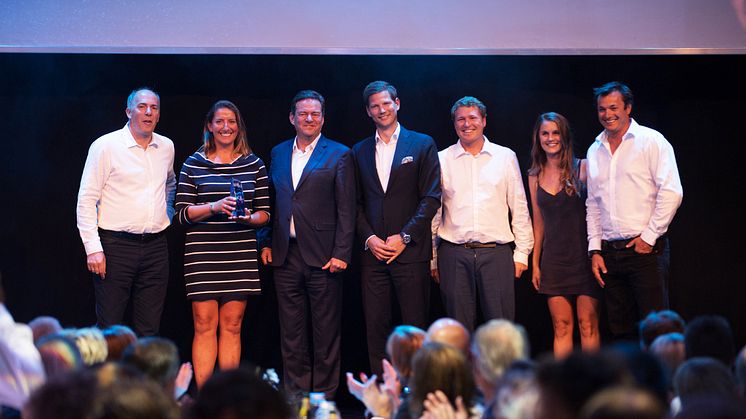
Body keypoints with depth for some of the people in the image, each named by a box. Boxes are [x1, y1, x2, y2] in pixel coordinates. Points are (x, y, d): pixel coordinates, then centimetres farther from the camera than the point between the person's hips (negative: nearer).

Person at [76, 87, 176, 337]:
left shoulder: (166, 147, 11)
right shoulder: (106, 146, -5)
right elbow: (86, 200, -6)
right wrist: (93, 248, -13)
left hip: (155, 247, 5)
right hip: (116, 245, -5)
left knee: (149, 330, 6)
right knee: (109, 328, -5)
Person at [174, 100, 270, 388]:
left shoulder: (254, 165, 9)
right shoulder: (194, 164, 4)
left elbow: (265, 213, 10)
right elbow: (182, 213, 0)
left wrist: (249, 218, -12)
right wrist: (215, 207, -15)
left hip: (241, 254, 2)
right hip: (202, 254, -2)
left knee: (232, 325, 4)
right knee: (205, 325, -3)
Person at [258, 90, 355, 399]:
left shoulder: (339, 155, 0)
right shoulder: (278, 153, 14)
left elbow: (346, 209, -4)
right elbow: (271, 202, 17)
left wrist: (341, 253, -11)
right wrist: (266, 243, 9)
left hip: (322, 255, -4)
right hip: (285, 255, 4)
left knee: (325, 330, 1)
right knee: (291, 330, 8)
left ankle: (324, 394, 8)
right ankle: (294, 393, 15)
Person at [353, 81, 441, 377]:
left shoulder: (422, 144, 4)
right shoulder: (360, 151, 14)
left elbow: (432, 197, -2)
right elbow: (356, 203, 12)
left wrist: (405, 236, -9)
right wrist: (369, 238, -4)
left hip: (410, 251, -3)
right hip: (373, 252, 3)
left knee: (415, 328, -2)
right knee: (376, 328, 2)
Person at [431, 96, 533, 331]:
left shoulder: (505, 157, 9)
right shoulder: (442, 160, 8)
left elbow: (519, 208, 10)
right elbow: (434, 212, 11)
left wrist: (522, 252, 4)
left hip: (496, 252, 0)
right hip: (454, 254, 0)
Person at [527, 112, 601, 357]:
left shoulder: (582, 168, -1)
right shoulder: (535, 176, 11)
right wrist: (535, 263, 13)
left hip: (583, 253, -3)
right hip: (553, 258, 3)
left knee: (588, 325, -3)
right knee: (561, 326, 1)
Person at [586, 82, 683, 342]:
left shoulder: (651, 141, -3)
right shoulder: (595, 151, 15)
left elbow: (672, 193, -9)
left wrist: (649, 237, -12)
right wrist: (595, 250, 10)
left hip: (645, 250, -5)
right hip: (609, 252, 6)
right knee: (620, 330, 7)